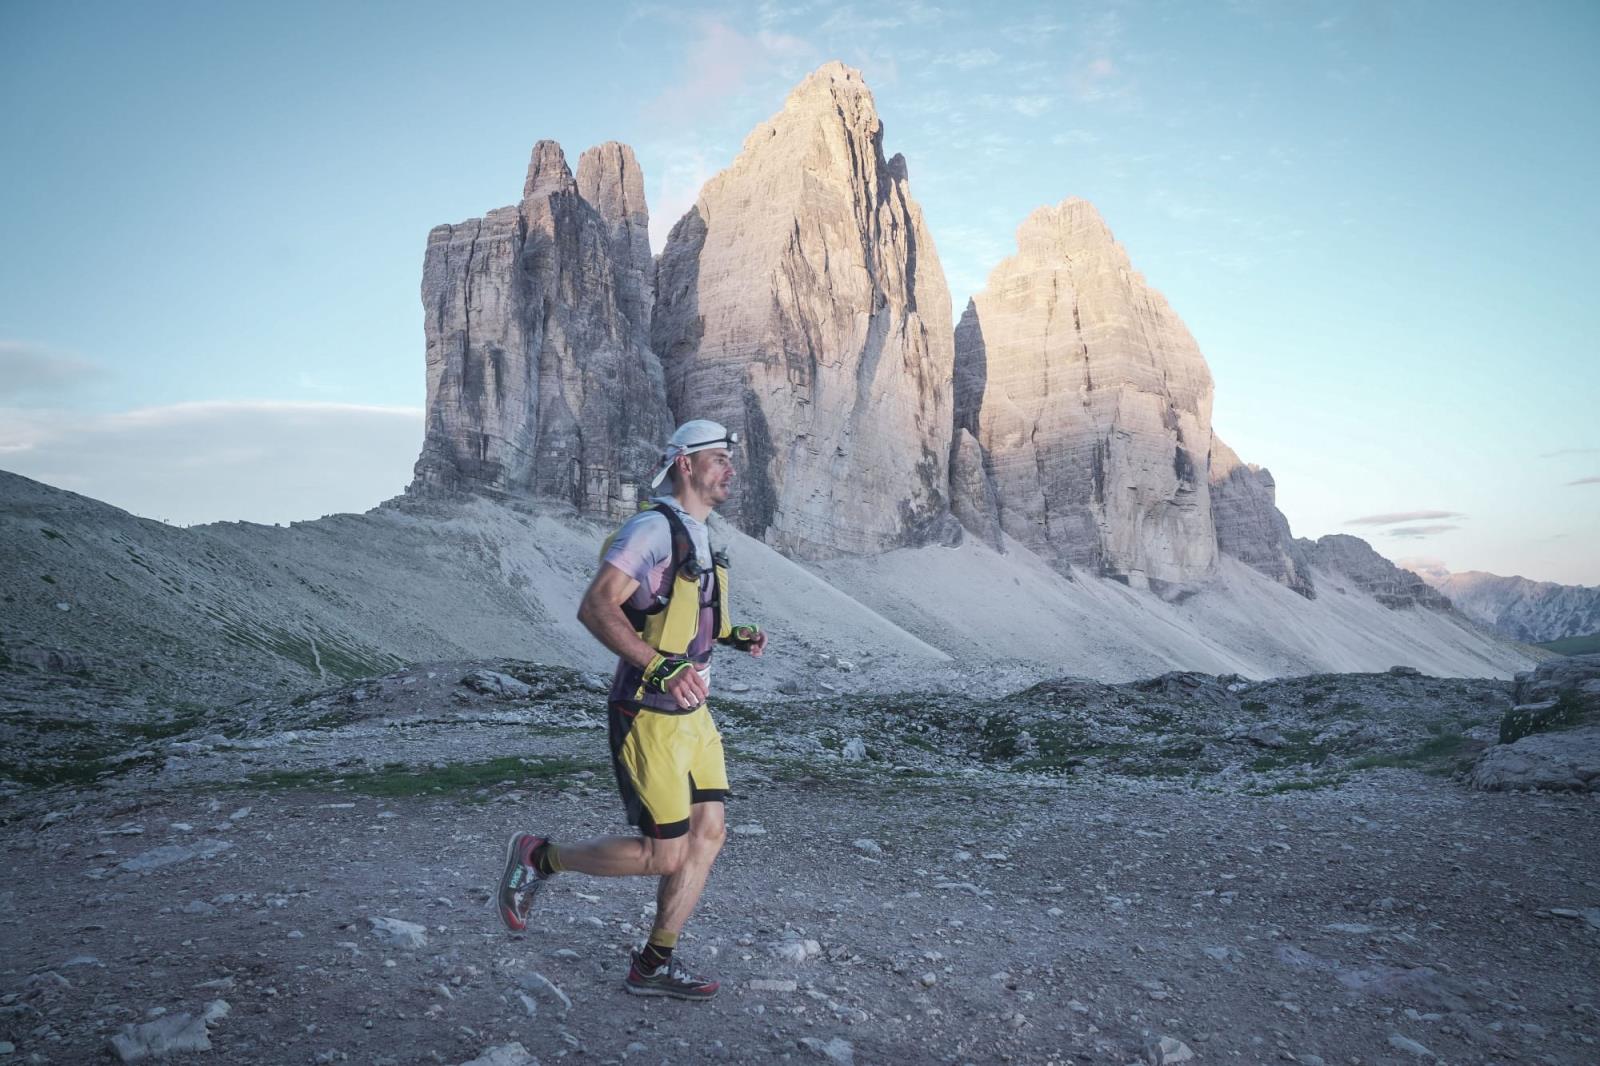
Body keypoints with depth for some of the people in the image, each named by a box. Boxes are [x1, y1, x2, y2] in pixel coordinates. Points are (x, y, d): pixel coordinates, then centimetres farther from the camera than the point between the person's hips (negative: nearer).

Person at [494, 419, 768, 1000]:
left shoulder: (698, 537, 13)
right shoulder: (653, 528, -17)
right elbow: (596, 607, -27)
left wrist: (733, 634, 11)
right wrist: (662, 667, -34)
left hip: (691, 714, 9)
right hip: (649, 717, -9)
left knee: (707, 835, 6)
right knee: (663, 855, -4)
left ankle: (655, 964, 19)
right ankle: (539, 857, 16)